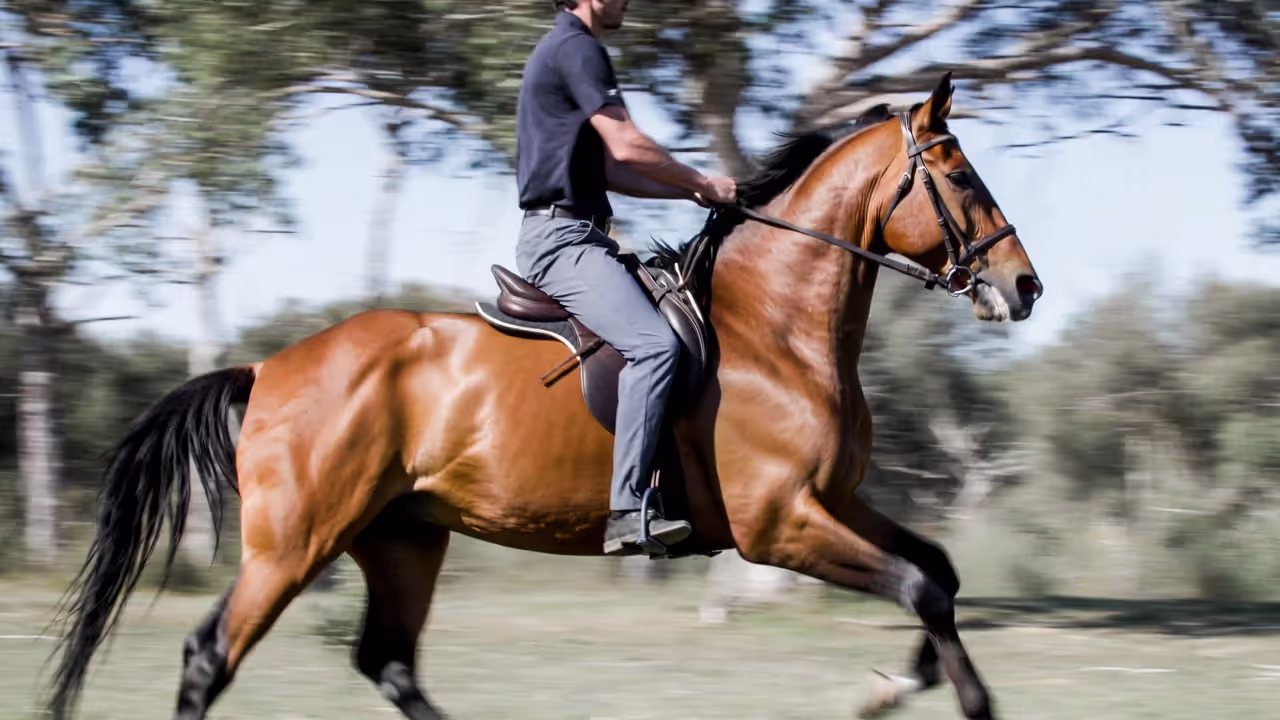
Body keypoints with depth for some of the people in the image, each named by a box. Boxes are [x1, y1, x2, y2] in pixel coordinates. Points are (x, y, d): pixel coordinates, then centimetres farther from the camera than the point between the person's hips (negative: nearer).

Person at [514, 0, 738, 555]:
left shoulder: (566, 50, 24)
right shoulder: (576, 47, -9)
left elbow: (607, 170, 24)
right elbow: (628, 147, -16)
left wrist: (689, 192, 15)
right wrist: (704, 184, -2)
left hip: (567, 239, 11)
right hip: (562, 238, -11)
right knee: (654, 343, -28)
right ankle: (628, 510, -33)